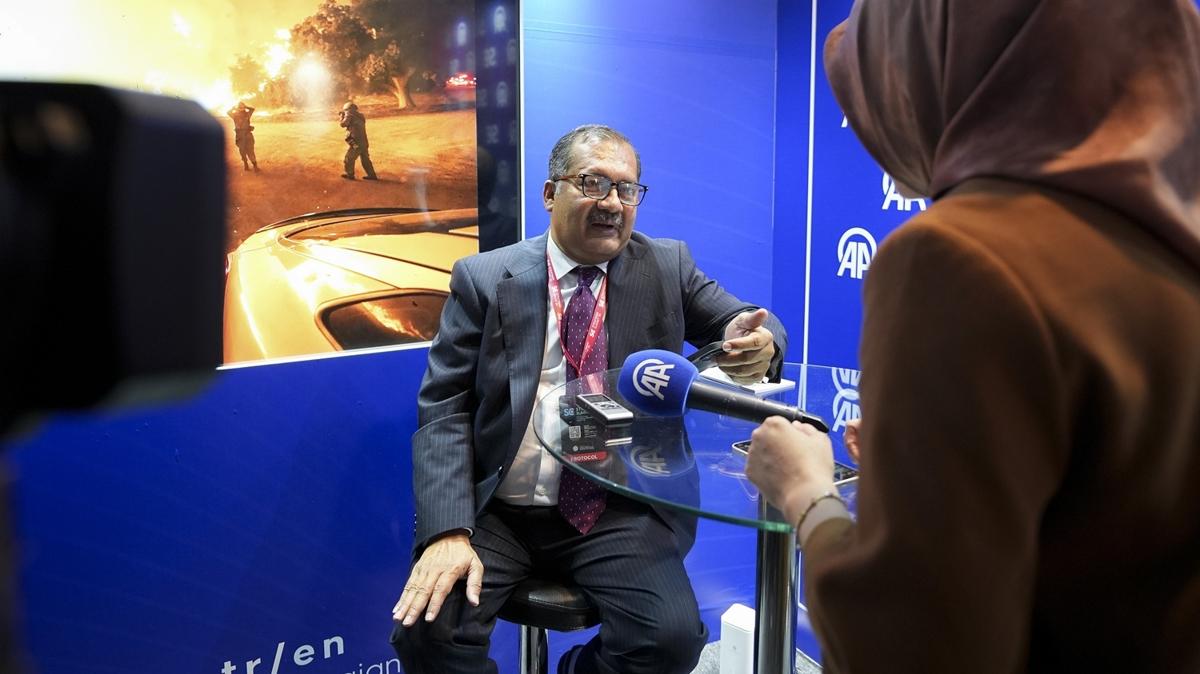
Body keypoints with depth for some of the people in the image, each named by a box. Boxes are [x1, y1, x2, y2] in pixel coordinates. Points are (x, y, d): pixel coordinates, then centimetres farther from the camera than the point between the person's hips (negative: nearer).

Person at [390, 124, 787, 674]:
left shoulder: (668, 268, 6)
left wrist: (757, 346, -16)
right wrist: (448, 532, -18)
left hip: (619, 512, 1)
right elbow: (443, 410, -3)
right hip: (496, 513, -1)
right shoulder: (483, 279, 2)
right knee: (427, 630, -25)